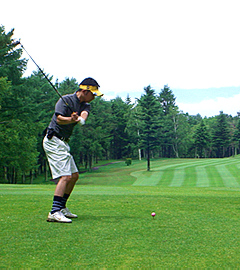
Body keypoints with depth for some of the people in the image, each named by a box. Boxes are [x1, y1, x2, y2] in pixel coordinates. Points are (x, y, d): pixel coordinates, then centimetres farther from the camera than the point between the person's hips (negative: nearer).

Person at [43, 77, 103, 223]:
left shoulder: (85, 105, 10)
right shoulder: (65, 100, -12)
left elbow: (84, 115, -13)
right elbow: (59, 118, -25)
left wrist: (80, 119, -37)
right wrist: (71, 119, -46)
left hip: (63, 143, 9)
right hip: (54, 141, -9)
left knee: (74, 175, 14)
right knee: (65, 176, -19)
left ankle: (62, 207, 25)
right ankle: (54, 212, -24)